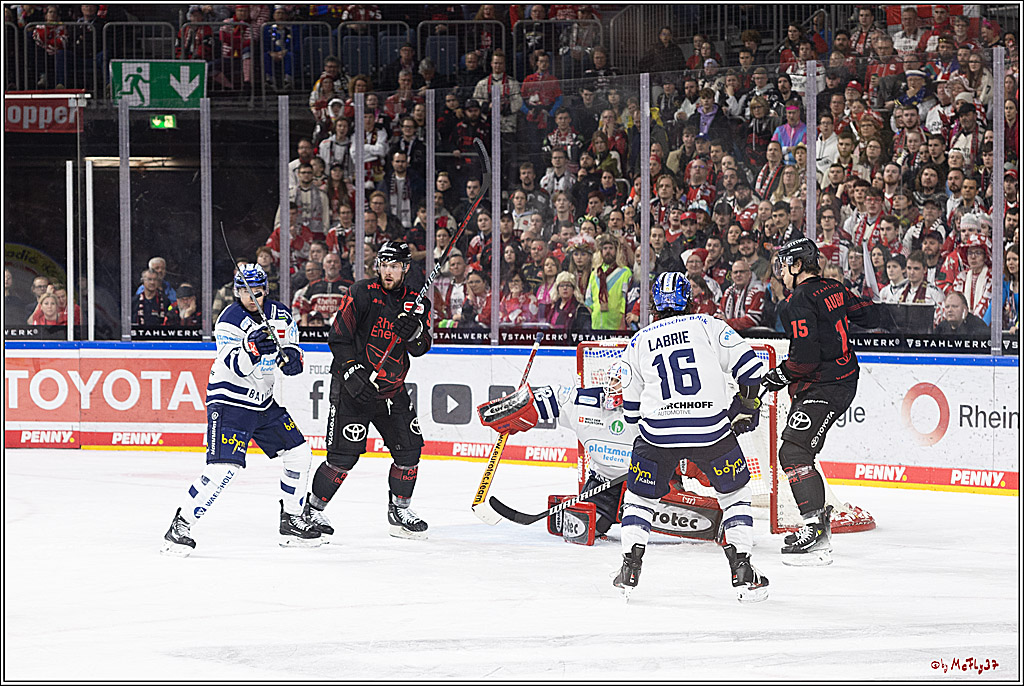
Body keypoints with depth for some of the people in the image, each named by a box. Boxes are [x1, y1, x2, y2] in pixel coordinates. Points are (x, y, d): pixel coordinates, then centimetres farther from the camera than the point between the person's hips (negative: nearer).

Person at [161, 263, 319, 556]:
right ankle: (180, 527, -12)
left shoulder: (280, 315, 3)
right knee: (223, 467, -19)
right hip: (230, 400, -7)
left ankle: (293, 521, 24)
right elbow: (235, 367, -24)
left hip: (264, 399, 7)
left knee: (298, 454, 8)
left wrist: (291, 356, -13)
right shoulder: (229, 321, -15)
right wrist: (251, 347, -42)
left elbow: (294, 356, 10)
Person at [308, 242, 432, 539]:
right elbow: (338, 336, -11)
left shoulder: (416, 302, 7)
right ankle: (312, 509, 2)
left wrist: (416, 331, -21)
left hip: (392, 390, 5)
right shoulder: (363, 293, -9)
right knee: (344, 455, -11)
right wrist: (352, 372, -20)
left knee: (409, 448, 2)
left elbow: (421, 348, 1)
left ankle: (399, 510, 19)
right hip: (354, 385, -5)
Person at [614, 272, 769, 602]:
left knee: (639, 494, 21)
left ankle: (630, 568, 8)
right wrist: (746, 407, 16)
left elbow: (631, 409, 18)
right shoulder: (709, 326, 8)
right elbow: (749, 367, 0)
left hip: (658, 432, 1)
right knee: (735, 493, 17)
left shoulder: (638, 343, 14)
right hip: (712, 427, -1)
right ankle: (743, 571, 8)